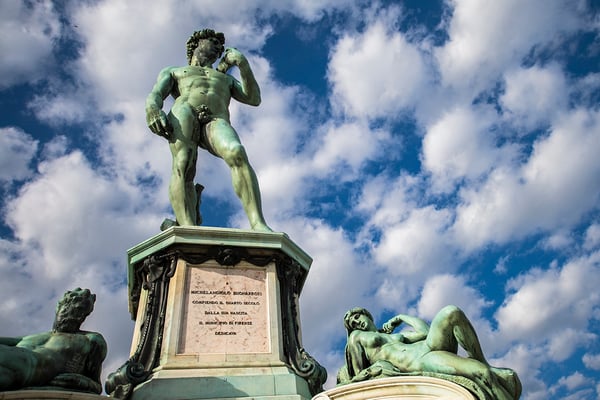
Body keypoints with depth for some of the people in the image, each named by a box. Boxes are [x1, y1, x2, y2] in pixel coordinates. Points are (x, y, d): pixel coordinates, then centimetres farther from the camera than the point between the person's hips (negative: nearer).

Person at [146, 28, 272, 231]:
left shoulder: (226, 79, 43)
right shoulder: (172, 72, 36)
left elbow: (254, 99, 26)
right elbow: (154, 96, 16)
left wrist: (242, 63, 15)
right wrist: (153, 110, -9)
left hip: (215, 122, 0)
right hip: (183, 115, 0)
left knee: (236, 153, -34)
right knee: (182, 167, -31)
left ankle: (258, 225, -47)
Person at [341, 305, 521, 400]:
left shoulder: (397, 335, 34)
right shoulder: (357, 337, 21)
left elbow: (425, 332, 20)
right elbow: (359, 376, 9)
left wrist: (402, 317, 29)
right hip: (415, 362, -6)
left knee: (450, 312, -24)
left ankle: (483, 363, -13)